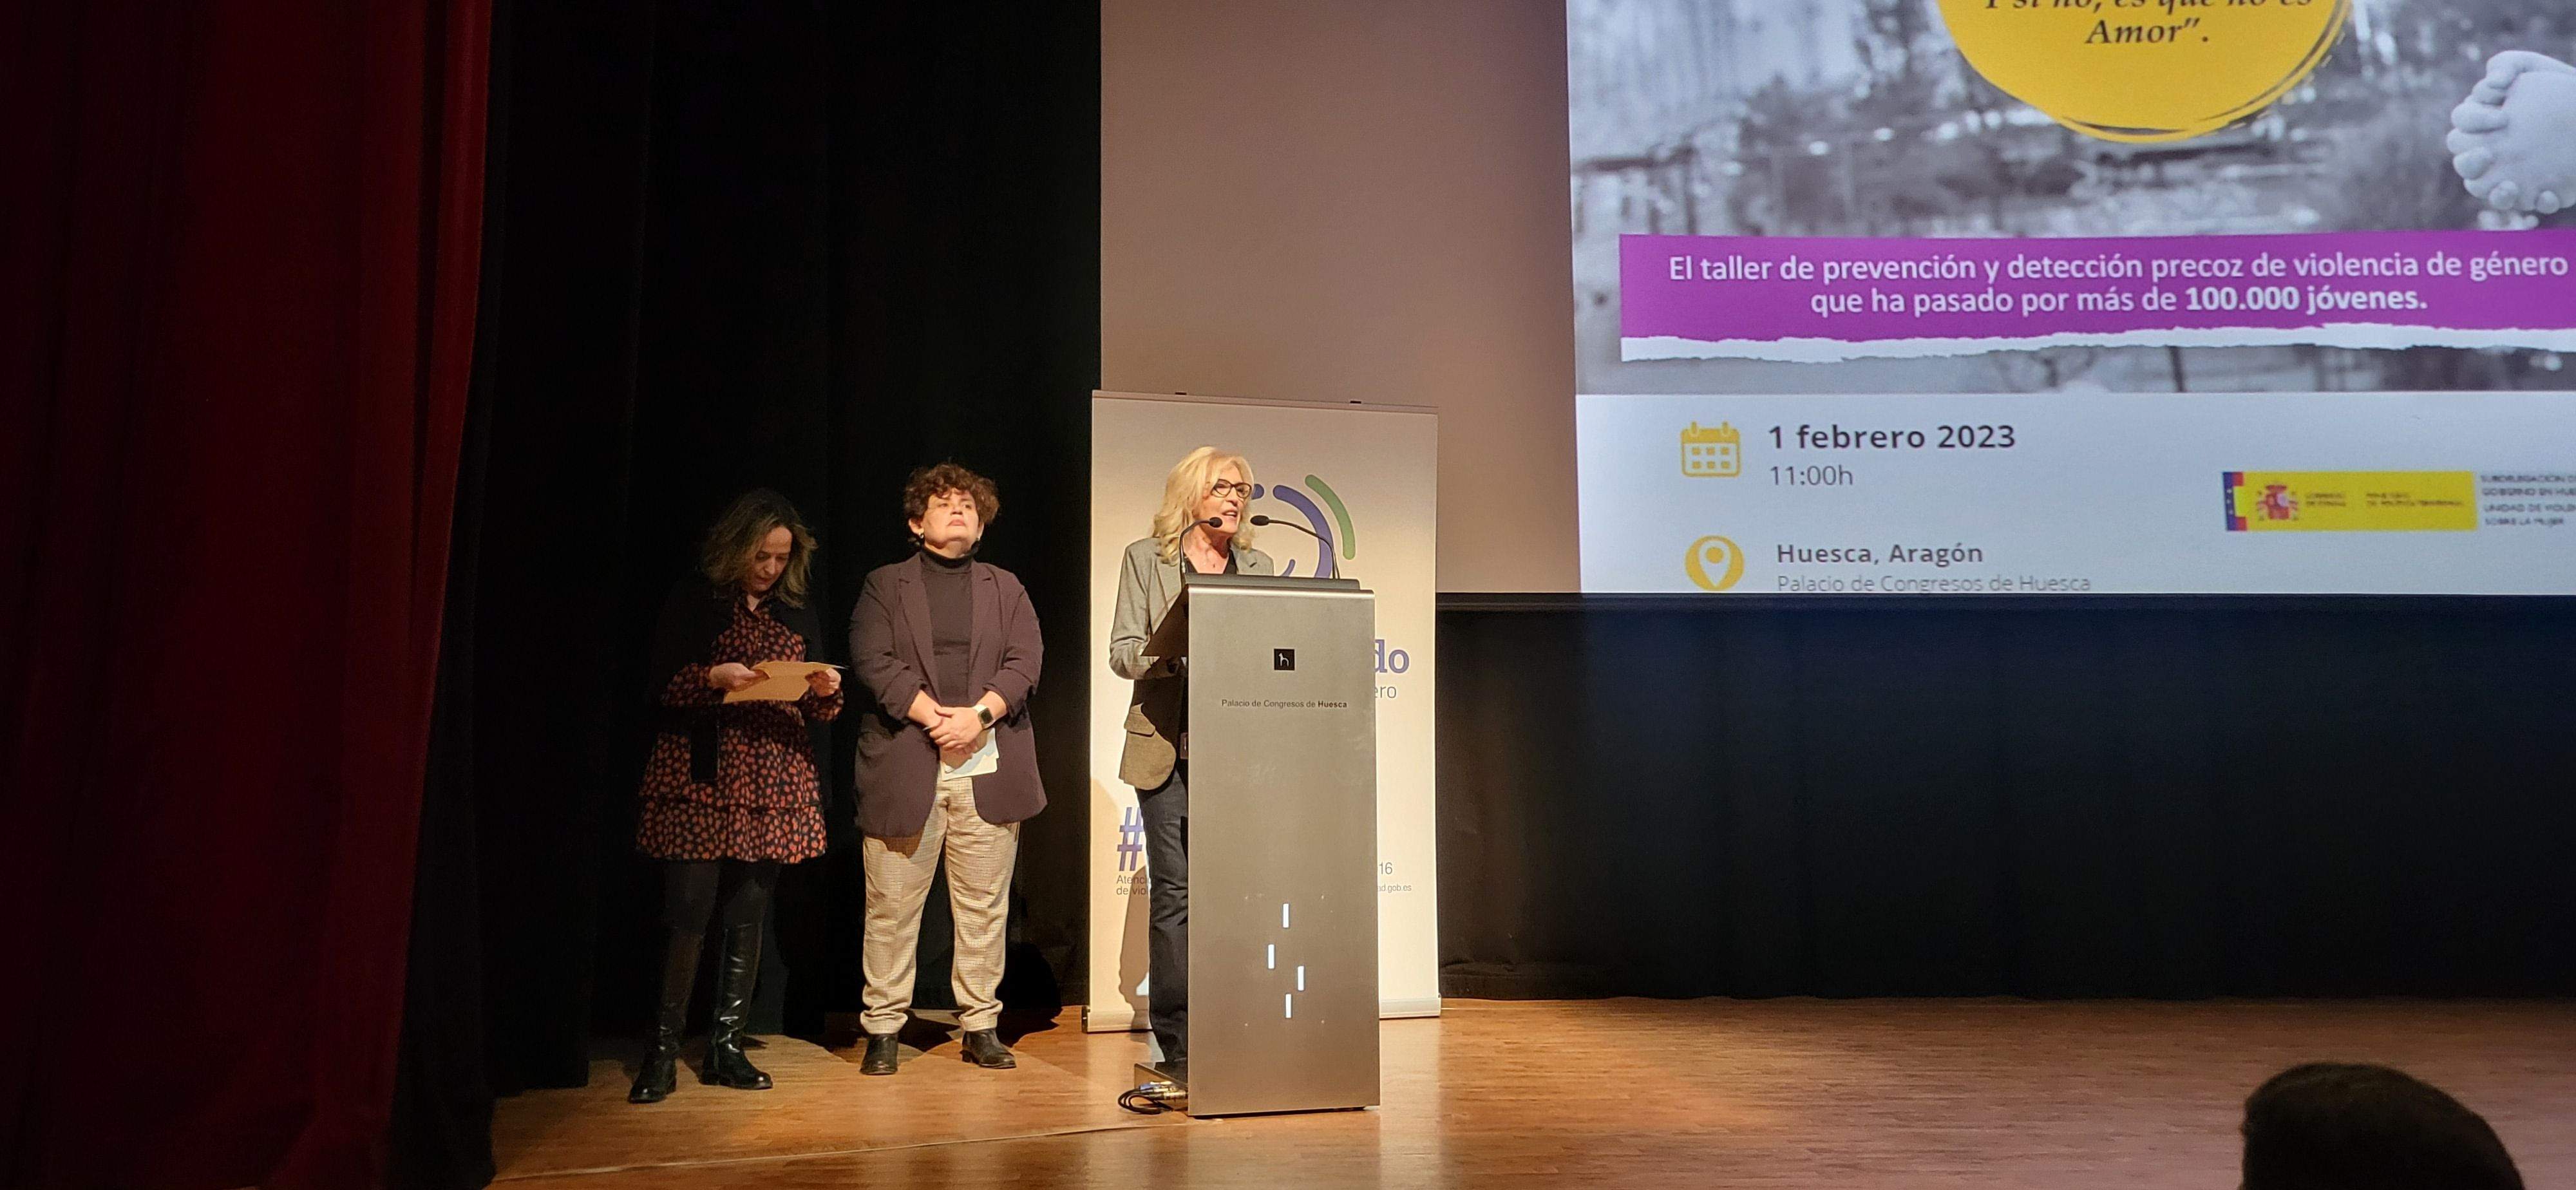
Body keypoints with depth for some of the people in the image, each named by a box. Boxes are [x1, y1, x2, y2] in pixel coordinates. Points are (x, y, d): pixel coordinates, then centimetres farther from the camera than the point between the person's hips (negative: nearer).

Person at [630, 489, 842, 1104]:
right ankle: (663, 1051, 5)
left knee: (749, 915, 6)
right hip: (700, 777, -4)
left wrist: (825, 691, -7)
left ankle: (726, 1045, 16)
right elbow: (663, 683, -3)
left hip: (773, 780, 4)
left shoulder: (797, 612, 14)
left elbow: (812, 707, 15)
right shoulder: (694, 599, 2)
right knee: (688, 911, -6)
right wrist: (714, 677, -21)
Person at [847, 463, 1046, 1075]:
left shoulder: (1006, 588, 17)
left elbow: (1024, 661, 4)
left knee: (984, 907, 4)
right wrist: (932, 717, -14)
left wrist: (978, 715, -12)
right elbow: (873, 661, -3)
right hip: (904, 766, -2)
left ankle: (981, 1028, 14)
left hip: (988, 765, 2)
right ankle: (882, 1030, 12)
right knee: (892, 906, 1)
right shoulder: (885, 585, 11)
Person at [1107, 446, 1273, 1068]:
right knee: (1173, 889, 0)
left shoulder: (1257, 565, 14)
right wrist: (1178, 649, -19)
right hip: (1167, 744, -2)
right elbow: (1124, 654, 0)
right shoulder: (1145, 559, 6)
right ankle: (1175, 1037, 8)